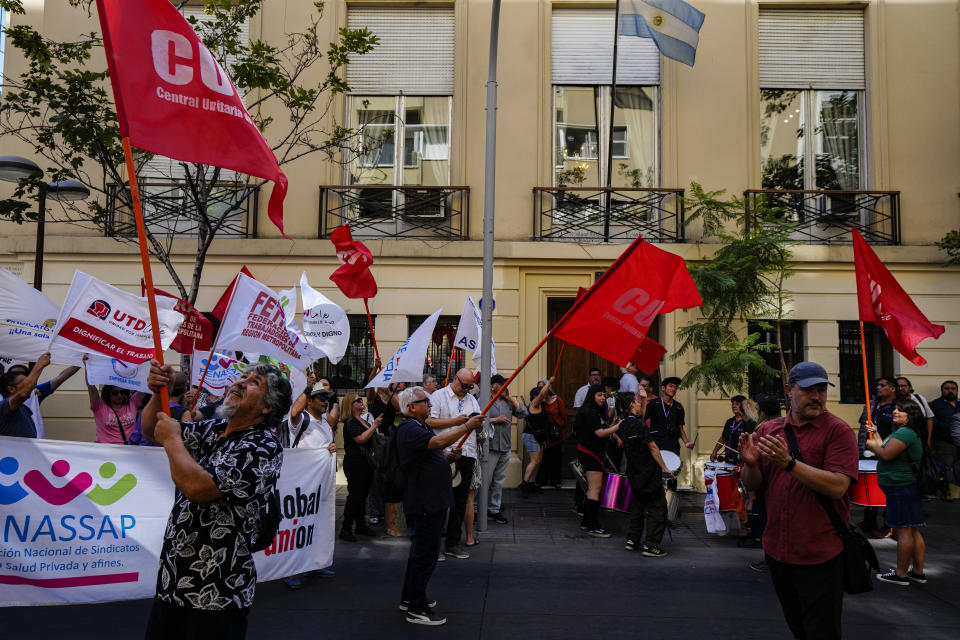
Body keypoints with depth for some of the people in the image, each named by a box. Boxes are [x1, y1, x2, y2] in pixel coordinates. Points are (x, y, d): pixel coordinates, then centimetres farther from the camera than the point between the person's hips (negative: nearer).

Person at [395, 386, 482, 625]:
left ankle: (409, 597, 31)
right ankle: (416, 608, 4)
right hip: (422, 504, -11)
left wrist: (448, 456, 7)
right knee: (426, 552, -5)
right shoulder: (409, 430, -18)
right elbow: (439, 441, -33)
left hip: (431, 501, 11)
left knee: (421, 549, 19)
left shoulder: (422, 427, 16)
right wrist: (466, 426, -28)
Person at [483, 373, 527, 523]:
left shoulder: (508, 402, 14)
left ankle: (494, 509, 21)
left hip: (505, 447, 6)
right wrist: (496, 419, -13)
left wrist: (511, 398, 4)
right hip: (490, 447, -6)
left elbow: (523, 413, 9)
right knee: (485, 480, -5)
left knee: (499, 481, 12)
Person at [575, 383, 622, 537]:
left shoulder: (598, 412, 17)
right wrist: (618, 426, -19)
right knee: (595, 488, -11)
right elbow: (600, 433, -20)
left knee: (592, 488, 14)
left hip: (594, 453, 11)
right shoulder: (589, 412, -15)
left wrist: (612, 424, 1)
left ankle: (586, 522, 22)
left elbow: (604, 431, 14)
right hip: (590, 453, -11)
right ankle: (593, 527, -10)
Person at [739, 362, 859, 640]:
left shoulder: (838, 430, -9)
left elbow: (837, 486, -20)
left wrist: (789, 464, -28)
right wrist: (750, 464, -16)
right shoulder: (768, 430, 4)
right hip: (778, 551, 5)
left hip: (820, 554, -5)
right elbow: (752, 485, 5)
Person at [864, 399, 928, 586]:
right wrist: (877, 436, 27)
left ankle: (901, 574, 1)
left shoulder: (904, 433, -17)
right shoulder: (909, 433, 17)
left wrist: (873, 445, -5)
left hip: (900, 489, -11)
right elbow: (888, 451, 22)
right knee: (913, 531, 14)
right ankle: (918, 572, 21)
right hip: (908, 487, 11)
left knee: (903, 530, -5)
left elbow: (886, 455, -23)